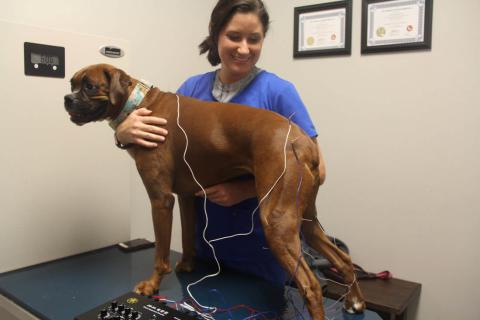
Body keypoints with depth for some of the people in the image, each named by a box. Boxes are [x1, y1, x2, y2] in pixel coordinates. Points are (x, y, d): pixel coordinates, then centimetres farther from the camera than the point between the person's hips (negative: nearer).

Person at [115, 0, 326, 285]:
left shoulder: (278, 92, -13)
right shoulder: (192, 88, 0)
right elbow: (158, 147, 4)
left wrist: (245, 190, -24)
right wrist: (125, 133, -19)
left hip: (259, 245, -4)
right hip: (203, 238, 4)